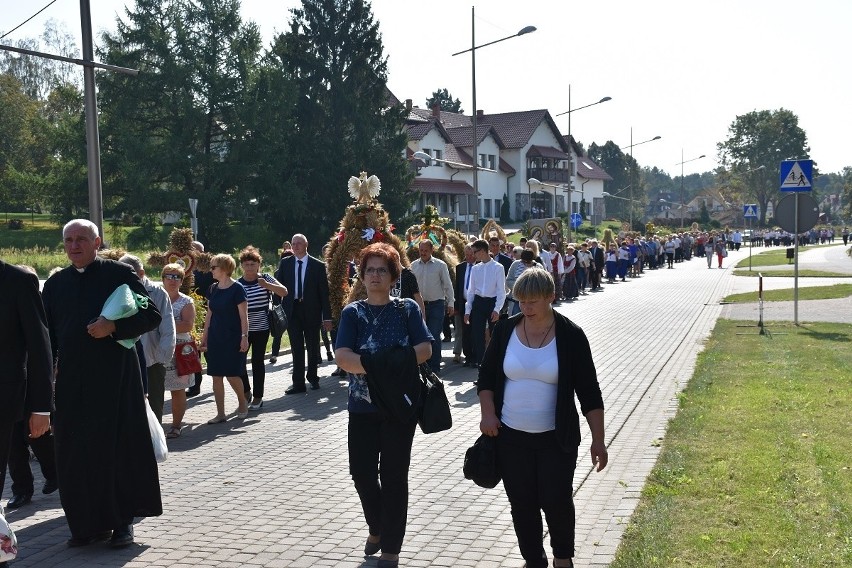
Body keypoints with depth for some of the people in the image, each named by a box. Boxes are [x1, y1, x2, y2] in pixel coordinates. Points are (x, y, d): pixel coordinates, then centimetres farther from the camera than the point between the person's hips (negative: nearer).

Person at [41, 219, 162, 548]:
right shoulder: (55, 284, 12)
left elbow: (151, 315, -5)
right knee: (75, 455, 5)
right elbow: (48, 335, 15)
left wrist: (113, 327, -19)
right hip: (71, 381, 4)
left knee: (118, 448, 1)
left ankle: (121, 521, 14)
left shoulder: (119, 274, -1)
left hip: (114, 379, -4)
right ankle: (88, 523, 17)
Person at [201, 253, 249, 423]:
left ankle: (242, 403, 21)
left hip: (233, 338, -6)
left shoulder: (237, 288, -9)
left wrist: (244, 336, -17)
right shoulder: (213, 289, 9)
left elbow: (243, 316, -11)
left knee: (232, 375, -5)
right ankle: (220, 414, 10)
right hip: (215, 338, 6)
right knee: (216, 376, 3)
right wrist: (204, 337, 13)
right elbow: (209, 315, 14)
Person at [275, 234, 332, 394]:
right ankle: (298, 383, 4)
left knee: (313, 347, 10)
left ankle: (312, 377, 28)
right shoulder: (285, 263, 6)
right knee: (296, 349, 2)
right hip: (292, 310, 1)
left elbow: (324, 292, -2)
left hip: (311, 311, -1)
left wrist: (327, 317, -5)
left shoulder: (318, 266, -2)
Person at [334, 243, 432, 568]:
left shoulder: (407, 309, 0)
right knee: (361, 471, 6)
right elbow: (342, 356, -11)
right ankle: (377, 528, 34)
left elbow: (424, 349, -8)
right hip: (363, 406, 2)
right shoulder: (352, 313, 1)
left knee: (393, 475, 3)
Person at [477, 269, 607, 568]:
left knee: (557, 502, 0)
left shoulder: (571, 335, -8)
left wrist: (598, 440, -8)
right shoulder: (505, 330, -1)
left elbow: (589, 391, -5)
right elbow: (486, 376, 9)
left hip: (556, 439, -2)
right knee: (522, 505, 8)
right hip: (510, 437, 2)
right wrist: (488, 414, -5)